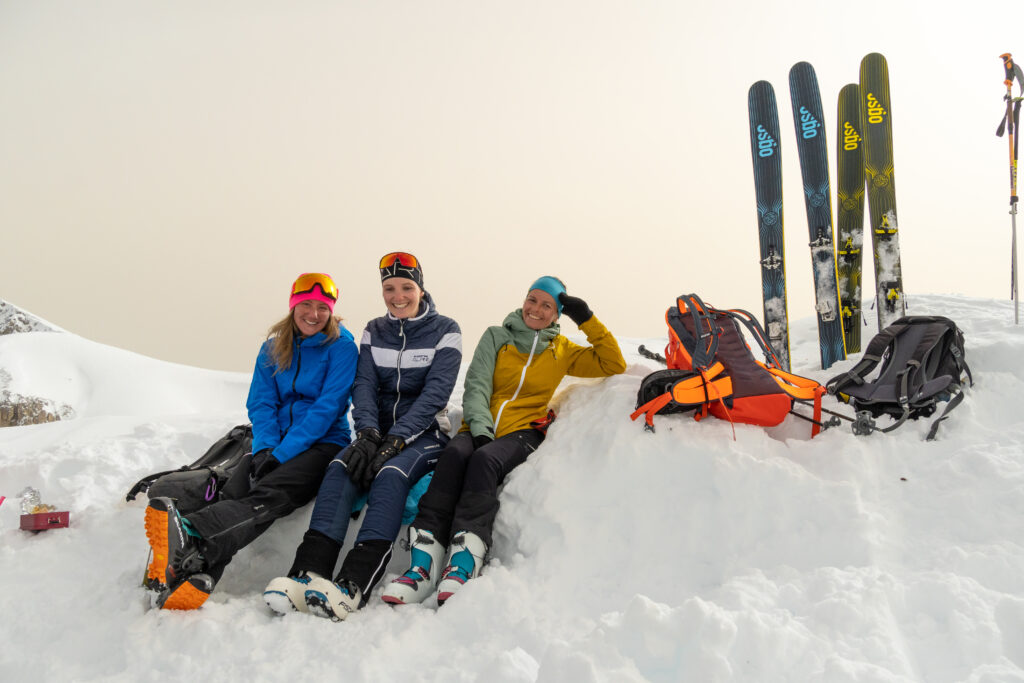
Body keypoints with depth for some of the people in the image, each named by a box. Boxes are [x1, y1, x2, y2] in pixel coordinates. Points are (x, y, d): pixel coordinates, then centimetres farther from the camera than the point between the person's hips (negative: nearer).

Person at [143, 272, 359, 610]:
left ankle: (191, 537, -60)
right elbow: (261, 403, 8)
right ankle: (198, 571, -51)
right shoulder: (274, 347, 14)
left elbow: (328, 408, -11)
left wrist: (283, 453, -19)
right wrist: (266, 449, -12)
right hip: (276, 445, 5)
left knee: (268, 496, -34)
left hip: (323, 443, -5)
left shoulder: (342, 346, -2)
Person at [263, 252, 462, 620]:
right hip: (380, 431, 4)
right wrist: (368, 433, -19)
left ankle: (351, 586, -47)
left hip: (424, 433, -4)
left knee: (391, 473, -34)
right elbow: (364, 385, 0)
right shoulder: (374, 331, 10)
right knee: (340, 467, -27)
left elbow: (435, 394, -13)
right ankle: (308, 573, -40)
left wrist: (395, 439, -23)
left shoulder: (445, 330, -3)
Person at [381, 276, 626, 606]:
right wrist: (480, 426, -14)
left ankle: (463, 562, -46)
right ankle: (424, 564, -41)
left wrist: (588, 320, 7)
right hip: (481, 429, 1)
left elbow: (614, 366, 14)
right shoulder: (496, 337, 16)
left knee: (485, 460, -35)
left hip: (523, 432, -1)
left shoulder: (562, 351, 18)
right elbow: (476, 385, 4)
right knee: (454, 454, -33)